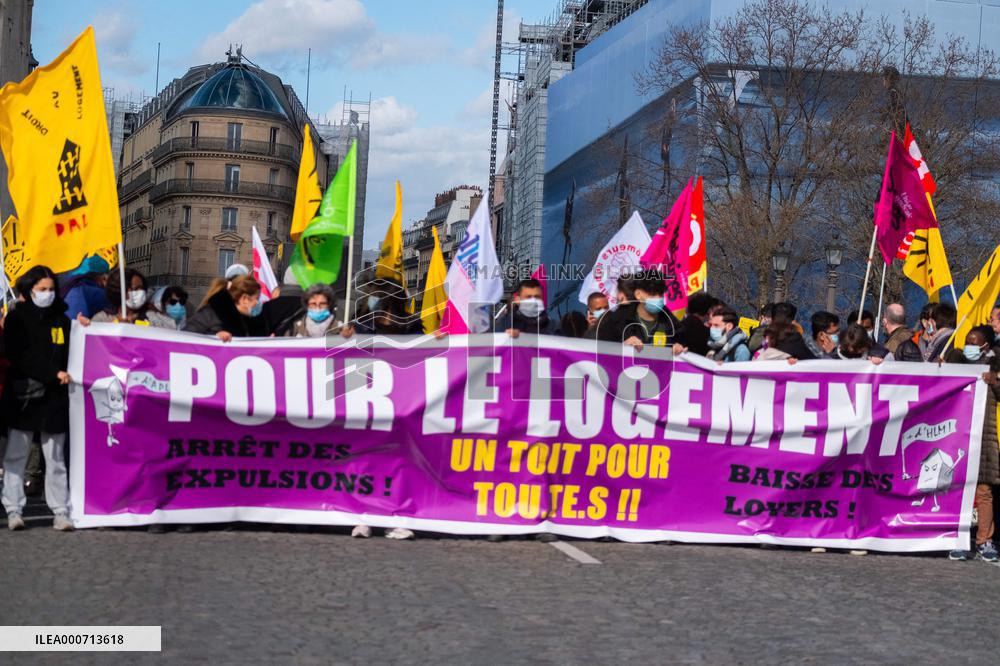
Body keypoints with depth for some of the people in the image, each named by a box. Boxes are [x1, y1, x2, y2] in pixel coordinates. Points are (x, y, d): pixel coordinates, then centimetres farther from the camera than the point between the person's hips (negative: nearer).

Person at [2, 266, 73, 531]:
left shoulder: (62, 320, 14)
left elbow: (70, 356, 15)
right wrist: (53, 374, -14)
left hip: (54, 399, 3)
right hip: (23, 397, -2)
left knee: (56, 458, 2)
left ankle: (61, 512, 2)